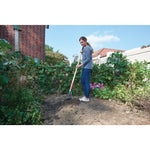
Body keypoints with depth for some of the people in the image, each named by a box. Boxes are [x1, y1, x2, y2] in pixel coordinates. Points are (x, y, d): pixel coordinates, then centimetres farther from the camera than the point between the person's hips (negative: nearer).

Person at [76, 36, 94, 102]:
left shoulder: (87, 48, -11)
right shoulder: (84, 48, 18)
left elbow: (88, 59, -16)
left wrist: (80, 65, -14)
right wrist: (82, 52, 9)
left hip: (87, 67, -10)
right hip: (85, 67, 10)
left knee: (86, 82, -4)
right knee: (82, 81, 12)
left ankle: (87, 98, 8)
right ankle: (85, 95, 23)